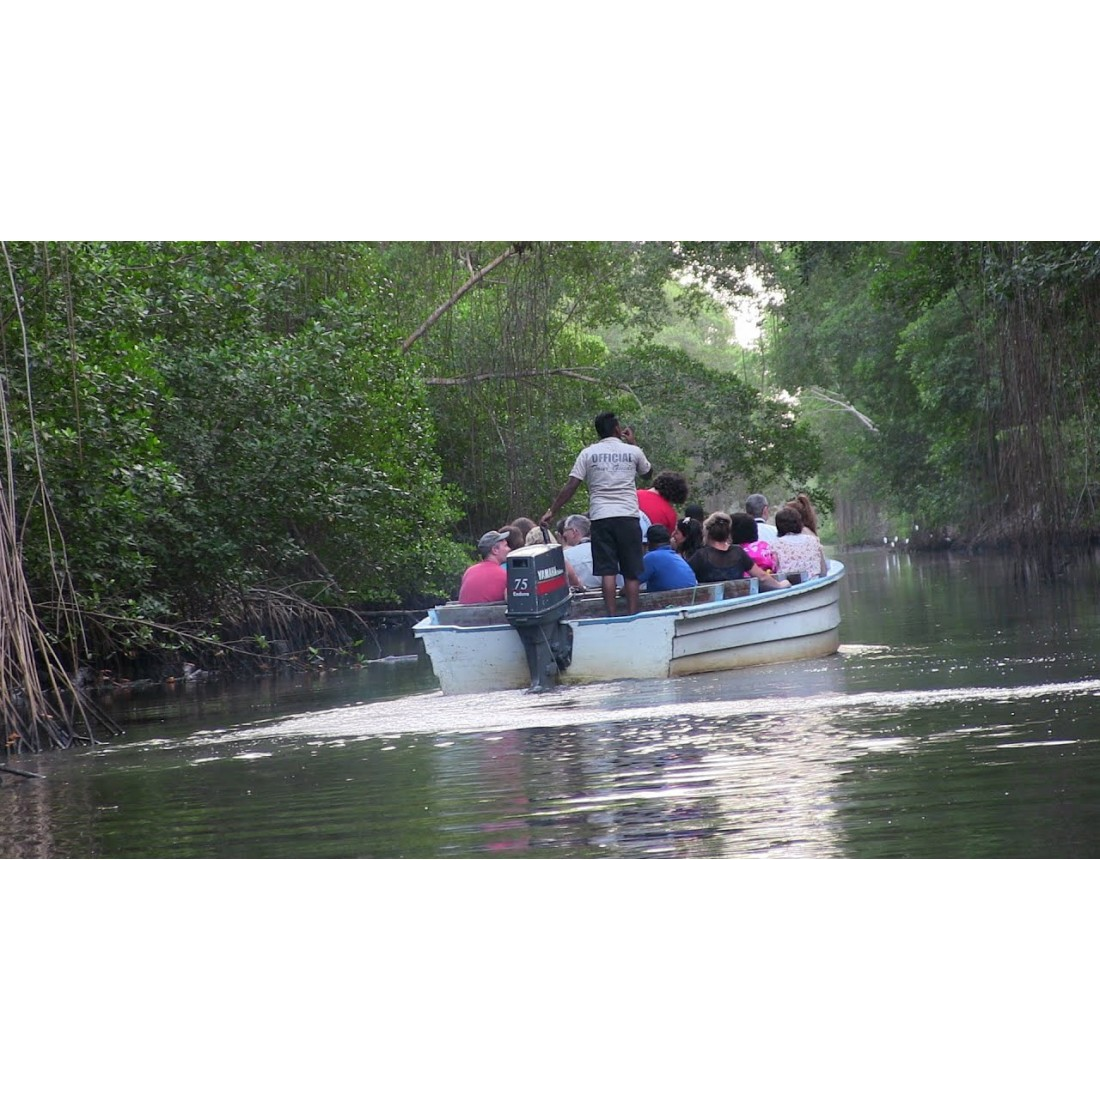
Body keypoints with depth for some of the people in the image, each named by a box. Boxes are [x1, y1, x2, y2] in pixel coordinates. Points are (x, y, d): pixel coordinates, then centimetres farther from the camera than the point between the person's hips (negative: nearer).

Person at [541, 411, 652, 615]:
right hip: (628, 517, 0)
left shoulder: (588, 454, 5)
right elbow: (647, 473, 26)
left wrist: (552, 511, 7)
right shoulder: (632, 452, 6)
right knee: (631, 572, 4)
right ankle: (632, 614, 0)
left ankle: (611, 616, -10)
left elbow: (570, 487, 1)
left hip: (601, 517, 0)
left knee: (607, 570, -3)